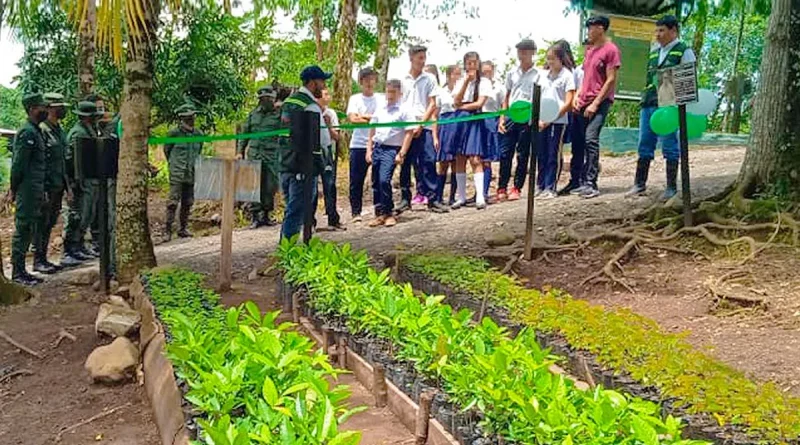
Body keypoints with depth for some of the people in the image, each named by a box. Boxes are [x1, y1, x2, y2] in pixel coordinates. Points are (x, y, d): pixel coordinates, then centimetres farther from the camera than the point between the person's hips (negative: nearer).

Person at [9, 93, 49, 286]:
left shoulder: (36, 131, 17)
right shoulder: (27, 132, -14)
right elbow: (18, 164, -17)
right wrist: (14, 189, -11)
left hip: (35, 191, 10)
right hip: (27, 191, -10)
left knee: (29, 230, 12)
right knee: (23, 230, -5)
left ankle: (21, 271, 19)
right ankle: (17, 273, 0)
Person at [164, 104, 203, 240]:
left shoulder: (198, 134, 7)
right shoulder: (174, 133, -6)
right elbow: (166, 150, 8)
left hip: (192, 174, 5)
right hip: (177, 174, -5)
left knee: (188, 203, 9)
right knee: (173, 202, -9)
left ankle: (183, 229, 20)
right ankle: (168, 230, -6)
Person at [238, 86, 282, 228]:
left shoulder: (278, 115, 1)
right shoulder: (253, 114, 11)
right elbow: (244, 134, 16)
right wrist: (240, 152, 10)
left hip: (271, 157, -2)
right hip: (254, 155, 2)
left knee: (270, 188, 4)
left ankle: (266, 214, 18)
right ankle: (255, 216, 5)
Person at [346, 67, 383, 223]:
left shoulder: (381, 99, 9)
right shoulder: (355, 99, 6)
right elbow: (352, 118, -7)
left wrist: (363, 117, -6)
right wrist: (374, 119, -4)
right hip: (359, 145, 0)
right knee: (356, 180, 2)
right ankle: (356, 212, 11)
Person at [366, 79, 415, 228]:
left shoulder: (405, 110, -2)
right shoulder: (380, 109, 13)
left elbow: (409, 133, -6)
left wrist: (401, 154, -12)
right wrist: (369, 150, 11)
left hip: (392, 149, -6)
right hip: (377, 147, 6)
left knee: (384, 180, -18)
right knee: (376, 182, 6)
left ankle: (388, 213, -4)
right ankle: (380, 214, 16)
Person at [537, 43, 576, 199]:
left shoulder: (567, 75, -2)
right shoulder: (544, 75, 13)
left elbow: (568, 103, -7)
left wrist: (551, 118, -13)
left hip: (558, 121, -5)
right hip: (541, 122, 5)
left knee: (554, 155, -1)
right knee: (542, 155, 8)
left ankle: (550, 188, 5)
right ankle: (541, 186, 15)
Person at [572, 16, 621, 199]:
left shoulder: (611, 50, -6)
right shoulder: (590, 49, 18)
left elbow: (611, 80, -10)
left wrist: (595, 103, -15)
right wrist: (577, 95, 7)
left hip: (600, 102, -8)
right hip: (584, 102, 8)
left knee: (591, 139, -18)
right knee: (583, 141, 5)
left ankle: (591, 184, -19)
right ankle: (585, 182, 10)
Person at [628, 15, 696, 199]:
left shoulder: (684, 52, 0)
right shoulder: (654, 52, 19)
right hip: (648, 104, 6)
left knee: (670, 147, -2)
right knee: (644, 146, 7)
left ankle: (671, 187, 6)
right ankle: (639, 184, 14)